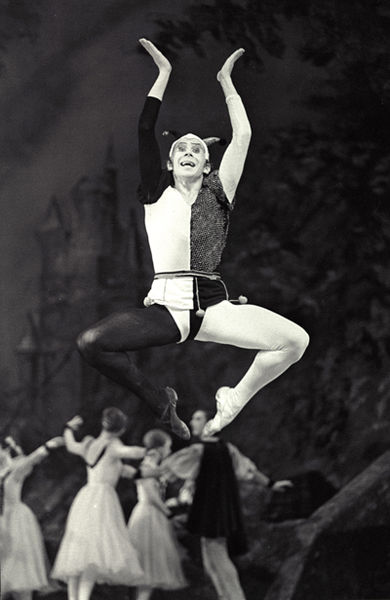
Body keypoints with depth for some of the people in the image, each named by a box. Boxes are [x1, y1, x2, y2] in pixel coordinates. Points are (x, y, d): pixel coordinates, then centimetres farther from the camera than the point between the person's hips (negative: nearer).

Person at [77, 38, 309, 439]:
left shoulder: (218, 193, 13)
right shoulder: (157, 191, 12)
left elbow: (242, 136, 8)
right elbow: (145, 130, 5)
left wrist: (226, 82, 15)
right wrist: (164, 73, 10)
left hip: (213, 305, 1)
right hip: (165, 305, -1)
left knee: (295, 339, -18)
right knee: (91, 342, -25)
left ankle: (233, 401, 8)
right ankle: (160, 402, 0)